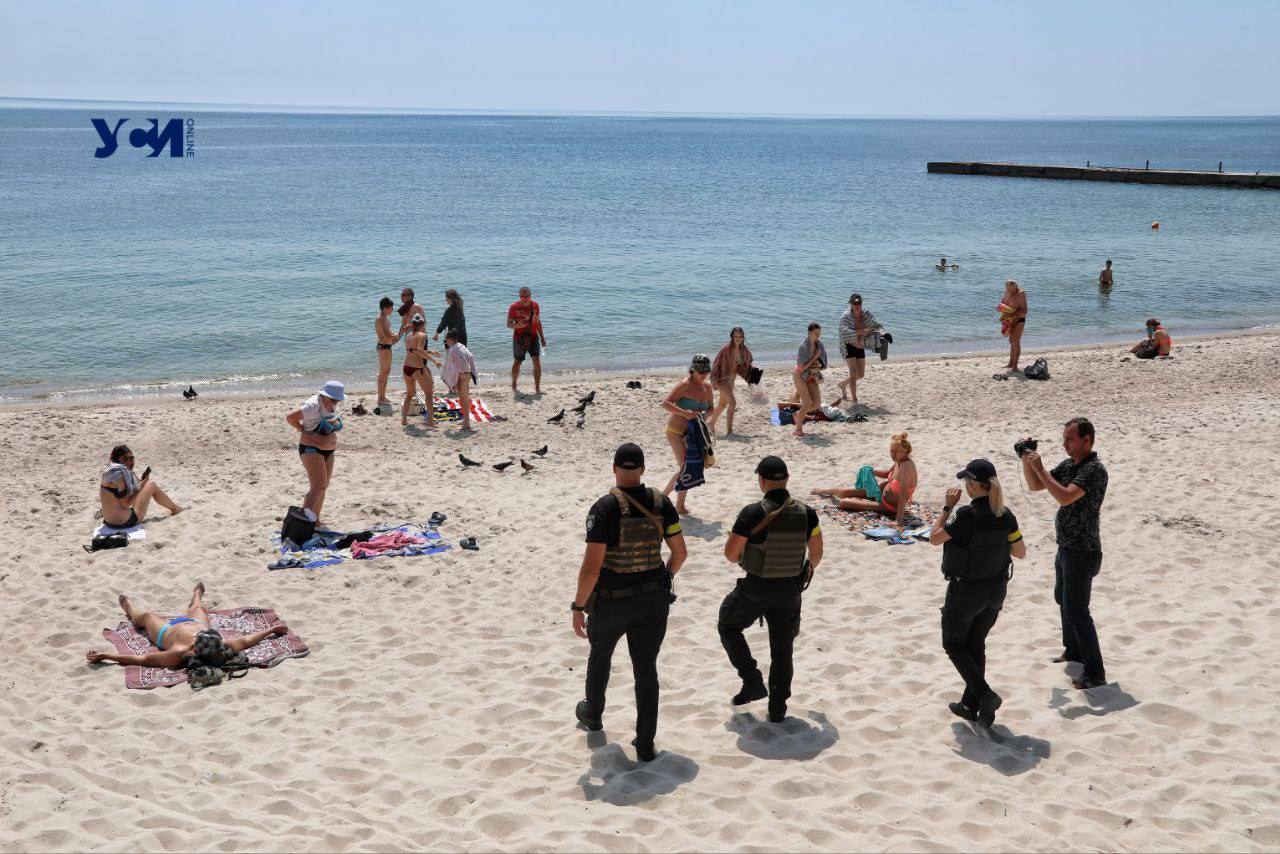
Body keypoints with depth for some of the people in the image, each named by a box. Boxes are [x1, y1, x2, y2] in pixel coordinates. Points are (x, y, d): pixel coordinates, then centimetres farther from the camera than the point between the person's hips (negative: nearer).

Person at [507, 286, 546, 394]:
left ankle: (537, 388, -4)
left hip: (533, 337, 3)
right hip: (519, 339, -3)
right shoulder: (514, 307, -9)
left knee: (537, 362, -8)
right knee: (517, 362, 7)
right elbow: (509, 324, -7)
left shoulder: (535, 305, 4)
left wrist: (542, 337, 15)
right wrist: (516, 326, -28)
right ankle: (514, 386, 28)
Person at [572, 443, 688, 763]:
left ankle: (593, 714, 48)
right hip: (653, 599, 3)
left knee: (600, 654, 25)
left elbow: (591, 566, -22)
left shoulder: (605, 508, -20)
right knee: (646, 668, 11)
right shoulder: (661, 503, -6)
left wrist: (578, 606, -12)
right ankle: (645, 744, 13)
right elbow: (680, 552, 4)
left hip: (611, 601, -3)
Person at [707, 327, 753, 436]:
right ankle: (729, 430, -13)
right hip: (722, 378, -7)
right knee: (732, 402, -18)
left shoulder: (745, 350, -1)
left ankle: (710, 423, 39)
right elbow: (716, 364, -12)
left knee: (723, 404, 20)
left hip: (732, 379, 7)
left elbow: (747, 365, 14)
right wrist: (714, 379, -17)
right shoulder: (726, 349, -18)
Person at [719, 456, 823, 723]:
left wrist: (742, 558, 10)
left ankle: (753, 682, 15)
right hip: (790, 591, 4)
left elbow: (730, 553, -13)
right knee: (782, 649, 17)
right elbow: (817, 552, 5)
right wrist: (808, 571, 26)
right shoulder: (806, 513, -7)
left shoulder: (752, 513, -19)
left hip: (756, 588, -3)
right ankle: (777, 708, 22)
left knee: (728, 626, 22)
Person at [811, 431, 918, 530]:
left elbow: (903, 494, -40)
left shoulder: (906, 466, -35)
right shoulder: (900, 460, -8)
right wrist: (870, 471, -4)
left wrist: (899, 521, -45)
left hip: (892, 506, -9)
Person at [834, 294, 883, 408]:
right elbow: (845, 331, -32)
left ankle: (843, 384, 39)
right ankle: (854, 399, -12)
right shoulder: (846, 316, -17)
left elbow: (877, 325, 4)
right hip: (849, 346, -6)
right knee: (853, 372, -17)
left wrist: (879, 331, -20)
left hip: (860, 347, 6)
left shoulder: (866, 314, -1)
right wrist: (861, 332, -42)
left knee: (860, 375, 12)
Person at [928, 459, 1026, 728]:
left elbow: (934, 537, -15)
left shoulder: (968, 514, -24)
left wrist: (947, 507, -8)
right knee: (976, 644, 21)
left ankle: (985, 695, -4)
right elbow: (1021, 552, 2)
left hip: (966, 590, -6)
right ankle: (970, 705, 27)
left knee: (954, 644, 12)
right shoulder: (1006, 515, -6)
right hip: (996, 590, 6)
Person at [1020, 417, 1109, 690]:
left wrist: (1040, 468, -29)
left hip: (1082, 553, -10)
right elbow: (1035, 486, 13)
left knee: (1076, 611, -9)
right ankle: (1074, 650, 43)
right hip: (1066, 548, 10)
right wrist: (1026, 461, -3)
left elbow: (1065, 497, -35)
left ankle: (1095, 673, -2)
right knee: (1063, 599, 25)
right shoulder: (1068, 465, 6)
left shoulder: (1094, 469, -22)